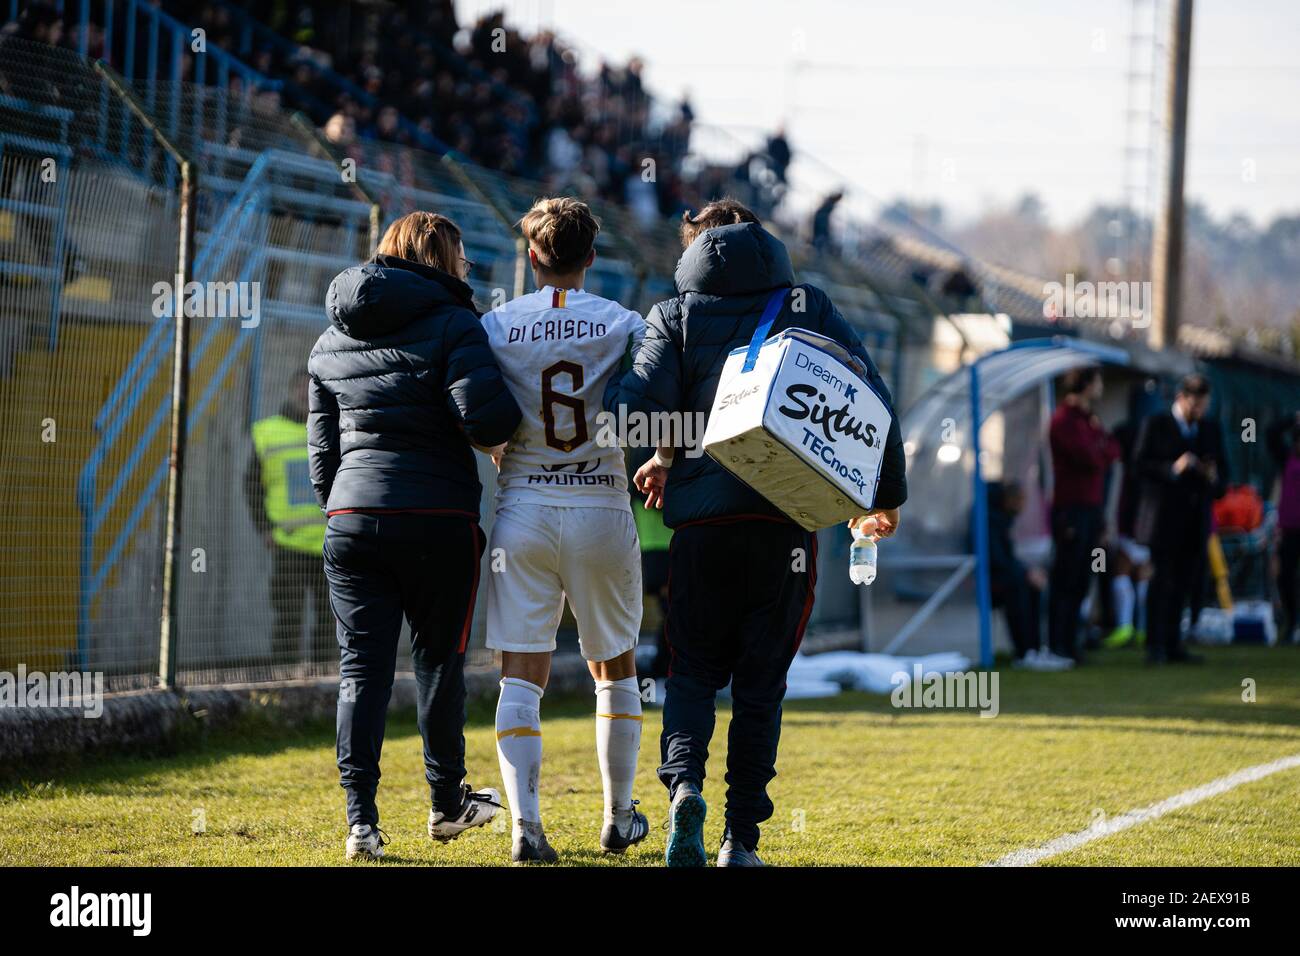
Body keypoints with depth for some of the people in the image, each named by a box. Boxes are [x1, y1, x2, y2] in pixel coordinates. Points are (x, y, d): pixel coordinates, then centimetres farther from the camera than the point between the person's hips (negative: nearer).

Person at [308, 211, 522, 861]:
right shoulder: (452, 326, -5)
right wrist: (500, 431, 4)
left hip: (352, 515, 4)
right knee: (439, 659, 12)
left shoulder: (332, 338, 14)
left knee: (361, 666, 2)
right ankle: (447, 801, 24)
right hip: (438, 519, -4)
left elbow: (322, 446, 17)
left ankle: (361, 820, -5)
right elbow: (486, 417, -19)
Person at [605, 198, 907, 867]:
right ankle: (741, 840, 5)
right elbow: (871, 400, 2)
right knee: (761, 683, 9)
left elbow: (638, 405, -9)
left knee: (694, 671, 11)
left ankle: (684, 782, -17)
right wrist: (887, 494, 10)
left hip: (701, 518, 0)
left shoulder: (676, 316, 6)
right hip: (786, 521, 1)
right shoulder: (808, 307, 9)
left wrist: (665, 456, 12)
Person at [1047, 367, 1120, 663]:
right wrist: (1103, 448, 2)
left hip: (1090, 506, 9)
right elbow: (1090, 459, -17)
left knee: (1079, 582, 9)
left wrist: (1099, 449, -5)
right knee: (1065, 580, -6)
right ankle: (1057, 645, -3)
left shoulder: (1086, 418, 19)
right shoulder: (1065, 419, -12)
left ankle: (1069, 642, 13)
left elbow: (1113, 452, 13)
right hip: (1071, 508, -9)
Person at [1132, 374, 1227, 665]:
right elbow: (1141, 465, -5)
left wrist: (1214, 478, -6)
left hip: (1195, 520, 4)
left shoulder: (1211, 429, 15)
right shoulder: (1156, 425, 1)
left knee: (1183, 585, 4)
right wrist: (1173, 469, -20)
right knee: (1161, 582, -7)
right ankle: (1155, 646, -6)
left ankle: (1173, 645, 9)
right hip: (1163, 517, -4)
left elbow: (1223, 472, 17)